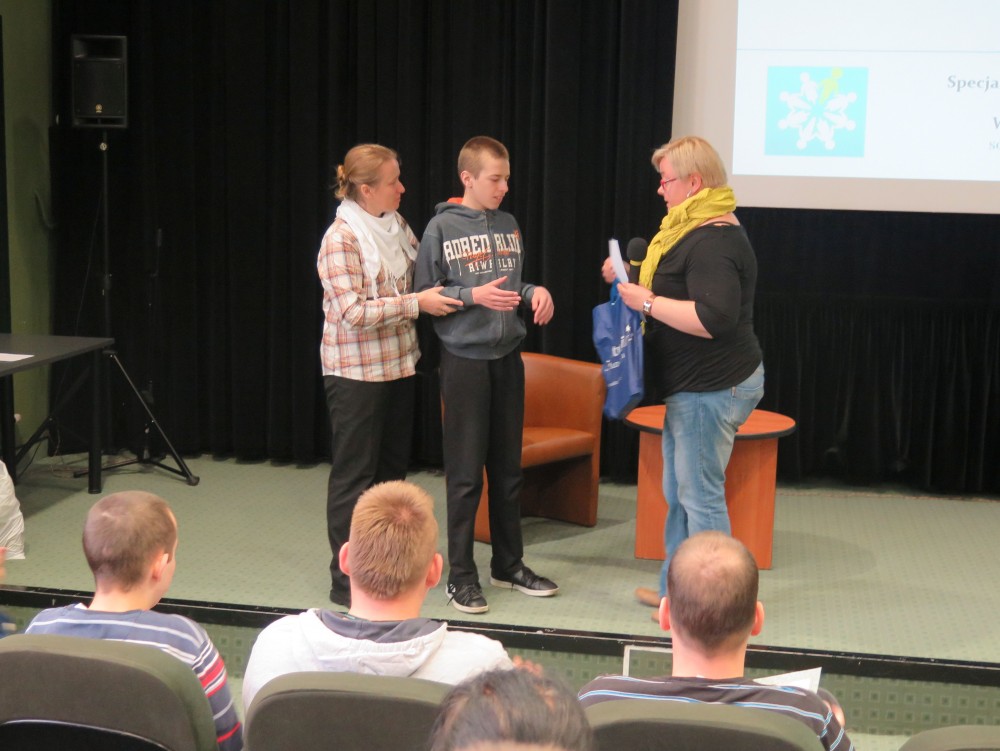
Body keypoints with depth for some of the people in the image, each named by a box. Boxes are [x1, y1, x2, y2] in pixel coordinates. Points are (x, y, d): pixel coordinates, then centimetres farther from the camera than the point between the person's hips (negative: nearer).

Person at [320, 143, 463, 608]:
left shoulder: (396, 226, 7)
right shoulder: (341, 239, -16)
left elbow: (417, 280, 21)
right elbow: (353, 312, -22)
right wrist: (417, 303, -21)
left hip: (397, 366, 8)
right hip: (356, 373, -8)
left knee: (392, 468, 14)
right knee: (354, 475, -1)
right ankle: (347, 581, 7)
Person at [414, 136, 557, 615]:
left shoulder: (509, 226, 8)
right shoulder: (442, 228, -7)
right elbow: (424, 295, -7)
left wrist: (536, 292, -3)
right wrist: (473, 296, -19)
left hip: (508, 357, 5)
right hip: (465, 360, -5)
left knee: (508, 467, 13)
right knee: (465, 473, 0)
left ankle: (509, 564, 25)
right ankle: (461, 575, 11)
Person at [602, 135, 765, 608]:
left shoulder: (713, 242, -21)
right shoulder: (692, 230, 15)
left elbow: (713, 319, -31)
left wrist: (647, 301, -22)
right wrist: (630, 277, 14)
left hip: (712, 390, -12)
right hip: (694, 387, 12)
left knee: (700, 496, -5)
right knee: (678, 494, 18)